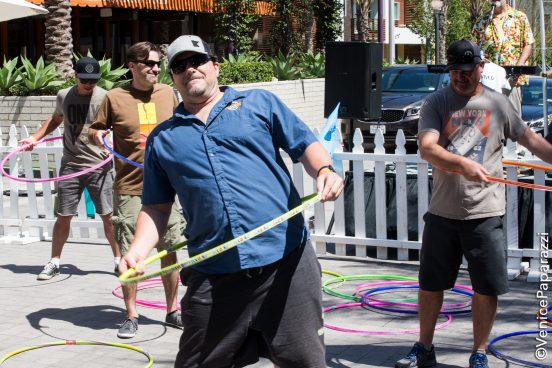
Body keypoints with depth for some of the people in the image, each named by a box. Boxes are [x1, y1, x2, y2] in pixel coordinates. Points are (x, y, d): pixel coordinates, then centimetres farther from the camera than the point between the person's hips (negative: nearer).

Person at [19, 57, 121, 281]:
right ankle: (54, 262, 18)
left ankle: (119, 259, 14)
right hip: (70, 165, 3)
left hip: (99, 165, -2)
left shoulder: (105, 98, -4)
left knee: (108, 216, 0)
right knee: (63, 216, 6)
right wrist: (35, 137, 17)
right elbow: (55, 119, 25)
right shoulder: (64, 96, 6)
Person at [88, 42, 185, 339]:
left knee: (169, 251, 8)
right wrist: (96, 135, -14)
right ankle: (131, 316, 15)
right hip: (129, 189, -2)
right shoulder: (115, 97, -3)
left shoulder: (167, 94, 6)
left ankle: (173, 310, 22)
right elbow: (95, 130, 6)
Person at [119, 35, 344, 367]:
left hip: (286, 259, -2)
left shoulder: (259, 102, 11)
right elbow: (157, 207, 17)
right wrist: (138, 250, 0)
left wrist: (324, 171, -15)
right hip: (213, 276, 2)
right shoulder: (162, 139, 16)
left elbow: (306, 145, 6)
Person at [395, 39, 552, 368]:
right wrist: (462, 163, -30)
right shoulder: (436, 103, 1)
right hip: (443, 212, 0)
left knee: (487, 289, 2)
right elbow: (427, 148, -15)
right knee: (430, 284, 10)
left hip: (486, 214, 0)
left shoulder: (498, 104, 5)